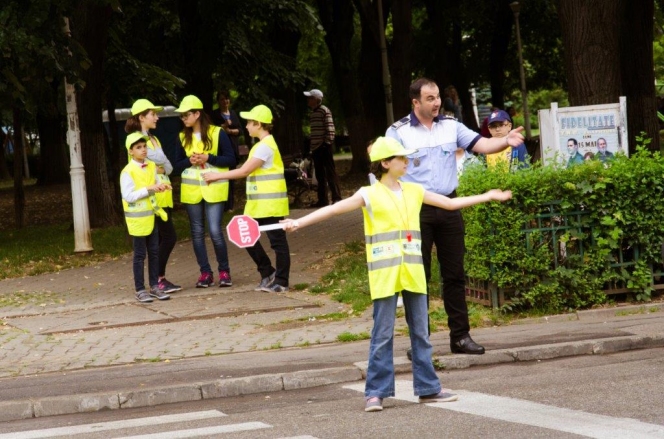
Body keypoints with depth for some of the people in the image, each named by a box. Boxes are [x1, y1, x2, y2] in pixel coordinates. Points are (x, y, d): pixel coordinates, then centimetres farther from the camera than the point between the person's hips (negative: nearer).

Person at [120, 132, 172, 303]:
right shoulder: (128, 172, -14)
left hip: (151, 215, 6)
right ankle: (140, 290, 6)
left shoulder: (152, 167, 6)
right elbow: (128, 196, -18)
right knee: (140, 254, 0)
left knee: (154, 252, 8)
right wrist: (149, 189, -22)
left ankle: (154, 286, 16)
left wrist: (159, 187, -5)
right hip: (137, 218, -6)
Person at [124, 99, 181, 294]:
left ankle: (159, 279, 10)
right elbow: (159, 159, -19)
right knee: (169, 236, -11)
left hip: (163, 195, 8)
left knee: (162, 238, 7)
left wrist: (160, 169, -10)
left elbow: (168, 166, 9)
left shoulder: (153, 139, 18)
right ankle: (158, 279, -6)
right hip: (151, 196, -8)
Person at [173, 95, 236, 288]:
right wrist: (189, 161, -12)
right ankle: (205, 272, 12)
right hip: (191, 190, 4)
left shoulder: (217, 133, -5)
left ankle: (224, 271, 7)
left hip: (214, 189, -4)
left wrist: (208, 158, -17)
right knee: (197, 232, 5)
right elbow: (177, 165, 9)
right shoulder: (183, 137, 7)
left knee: (215, 231, -8)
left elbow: (231, 160, -5)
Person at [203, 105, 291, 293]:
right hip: (258, 204, 10)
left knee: (277, 240, -3)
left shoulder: (265, 146, -16)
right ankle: (268, 273, 19)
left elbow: (244, 171, -17)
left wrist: (217, 176, -10)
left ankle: (281, 282, 3)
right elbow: (247, 171, 14)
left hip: (270, 202, -10)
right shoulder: (262, 145, 15)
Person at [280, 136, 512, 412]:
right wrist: (299, 223, -23)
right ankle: (376, 392, 2)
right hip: (384, 274, -5)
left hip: (413, 272, 5)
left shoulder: (414, 191, 10)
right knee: (383, 334, -3)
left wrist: (487, 197, 19)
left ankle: (428, 388, 15)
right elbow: (333, 209, -13)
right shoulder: (369, 195, -4)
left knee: (420, 332, 8)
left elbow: (451, 203, 19)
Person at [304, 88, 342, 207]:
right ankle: (322, 199, 12)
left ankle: (336, 198, -8)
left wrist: (328, 143, -18)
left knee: (330, 172, -8)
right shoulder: (312, 114, 17)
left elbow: (330, 128, -13)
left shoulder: (324, 111, -8)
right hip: (315, 147, 9)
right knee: (320, 175, 9)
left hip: (324, 147, -9)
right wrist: (310, 145, 17)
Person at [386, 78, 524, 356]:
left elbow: (481, 145, -4)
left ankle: (460, 336, 15)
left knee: (454, 273, 8)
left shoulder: (451, 126, 6)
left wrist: (505, 141, -23)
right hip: (416, 208, -3)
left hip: (448, 206, 3)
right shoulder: (398, 132, -4)